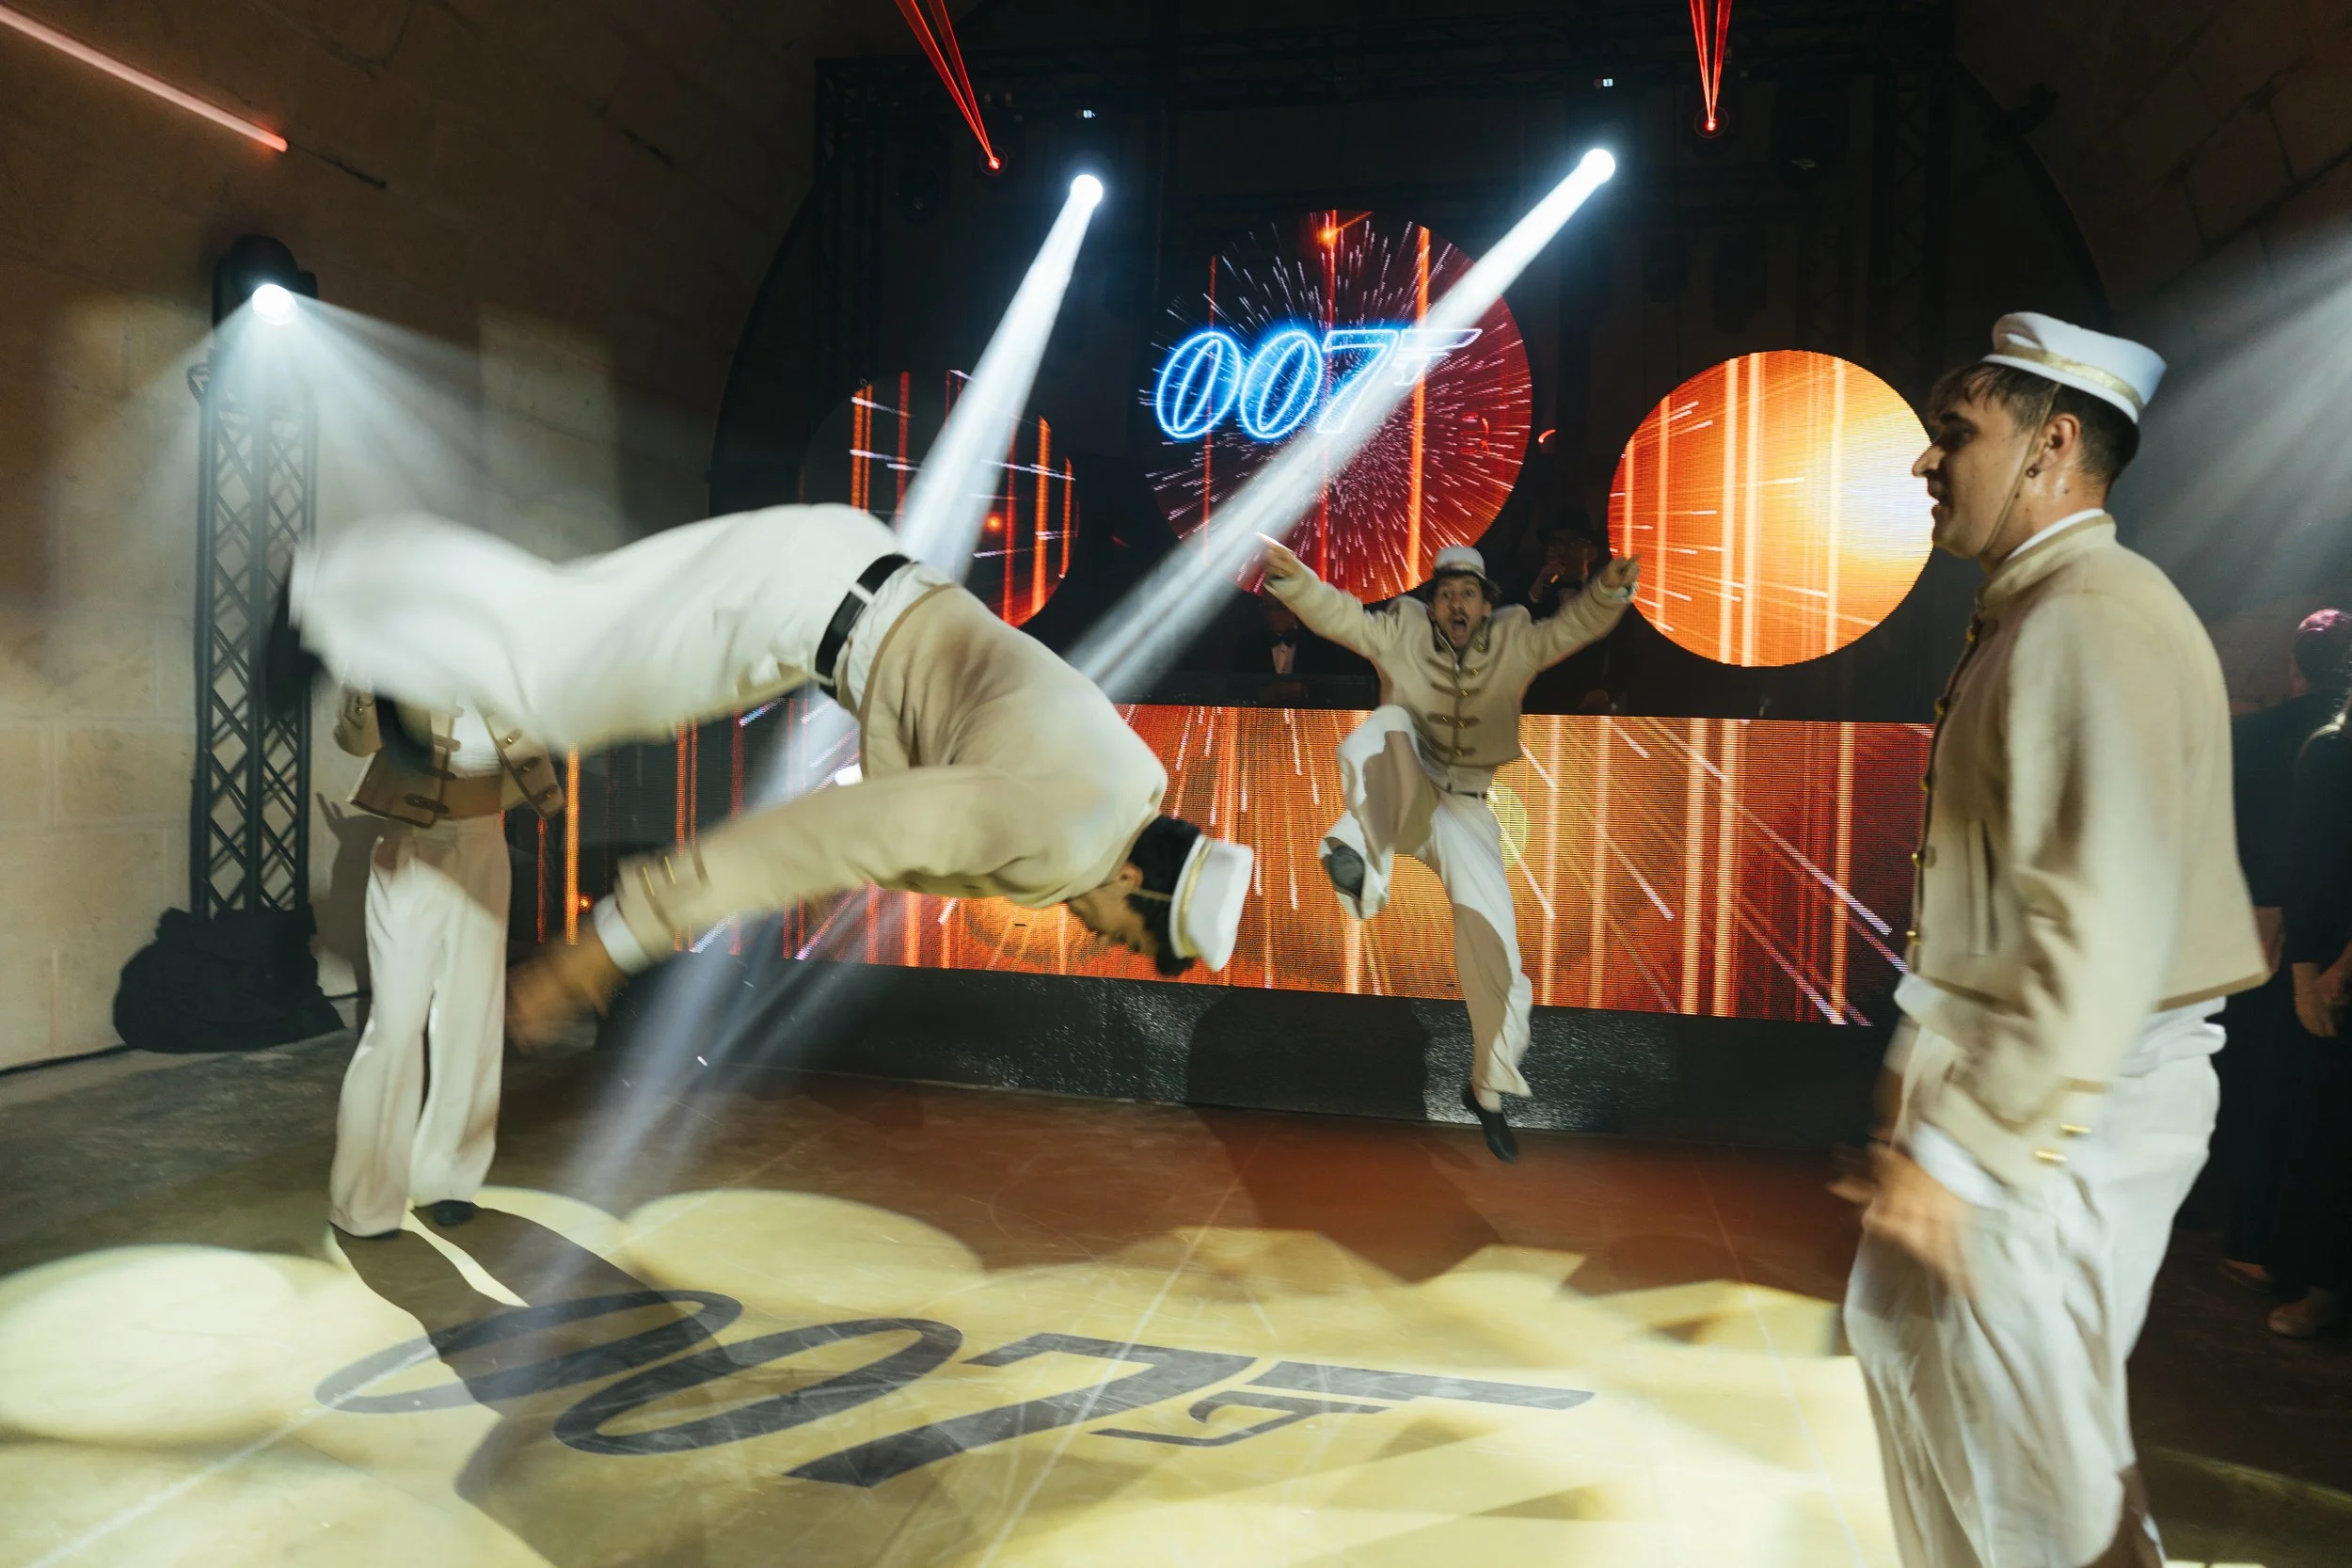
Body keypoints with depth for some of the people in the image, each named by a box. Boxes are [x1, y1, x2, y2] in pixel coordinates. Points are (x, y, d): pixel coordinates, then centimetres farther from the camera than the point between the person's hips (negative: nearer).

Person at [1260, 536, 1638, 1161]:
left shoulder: (1515, 642, 5)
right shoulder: (1400, 632, 1)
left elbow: (1577, 624, -7)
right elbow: (1335, 612, -10)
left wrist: (1611, 587, -28)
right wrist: (1291, 576, -28)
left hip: (1464, 809, 1)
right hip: (1399, 798, -1)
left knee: (1491, 929, -11)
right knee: (1390, 719, -30)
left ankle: (1489, 1090, 6)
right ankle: (1362, 853, -54)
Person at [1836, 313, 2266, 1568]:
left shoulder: (2093, 622, -20)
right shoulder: (2027, 616, 13)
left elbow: (2102, 934, -28)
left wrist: (1958, 1148, -27)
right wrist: (1922, 1066, 20)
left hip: (2061, 1104, -10)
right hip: (1990, 1065, 10)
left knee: (2024, 1438, 3)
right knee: (1903, 1328, 21)